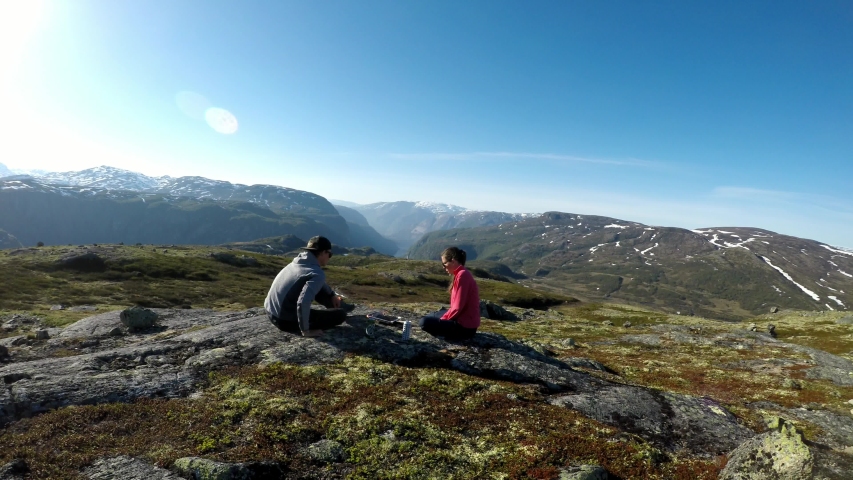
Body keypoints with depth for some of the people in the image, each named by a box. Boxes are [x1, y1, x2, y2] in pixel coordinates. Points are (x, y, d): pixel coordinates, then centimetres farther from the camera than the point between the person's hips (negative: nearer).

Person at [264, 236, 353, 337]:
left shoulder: (300, 261, 3)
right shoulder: (317, 274, -23)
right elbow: (303, 303, -35)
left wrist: (333, 295, 34)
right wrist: (305, 330, -22)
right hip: (285, 320, -8)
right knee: (341, 315, -6)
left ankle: (338, 306, 42)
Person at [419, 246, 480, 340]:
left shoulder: (462, 275, -22)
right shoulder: (462, 274, 9)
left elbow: (458, 307, -23)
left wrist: (443, 319, -11)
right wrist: (445, 316, 8)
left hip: (464, 327, -11)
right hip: (464, 320, 11)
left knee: (425, 322, -13)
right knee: (432, 315, 27)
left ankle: (459, 335, -5)